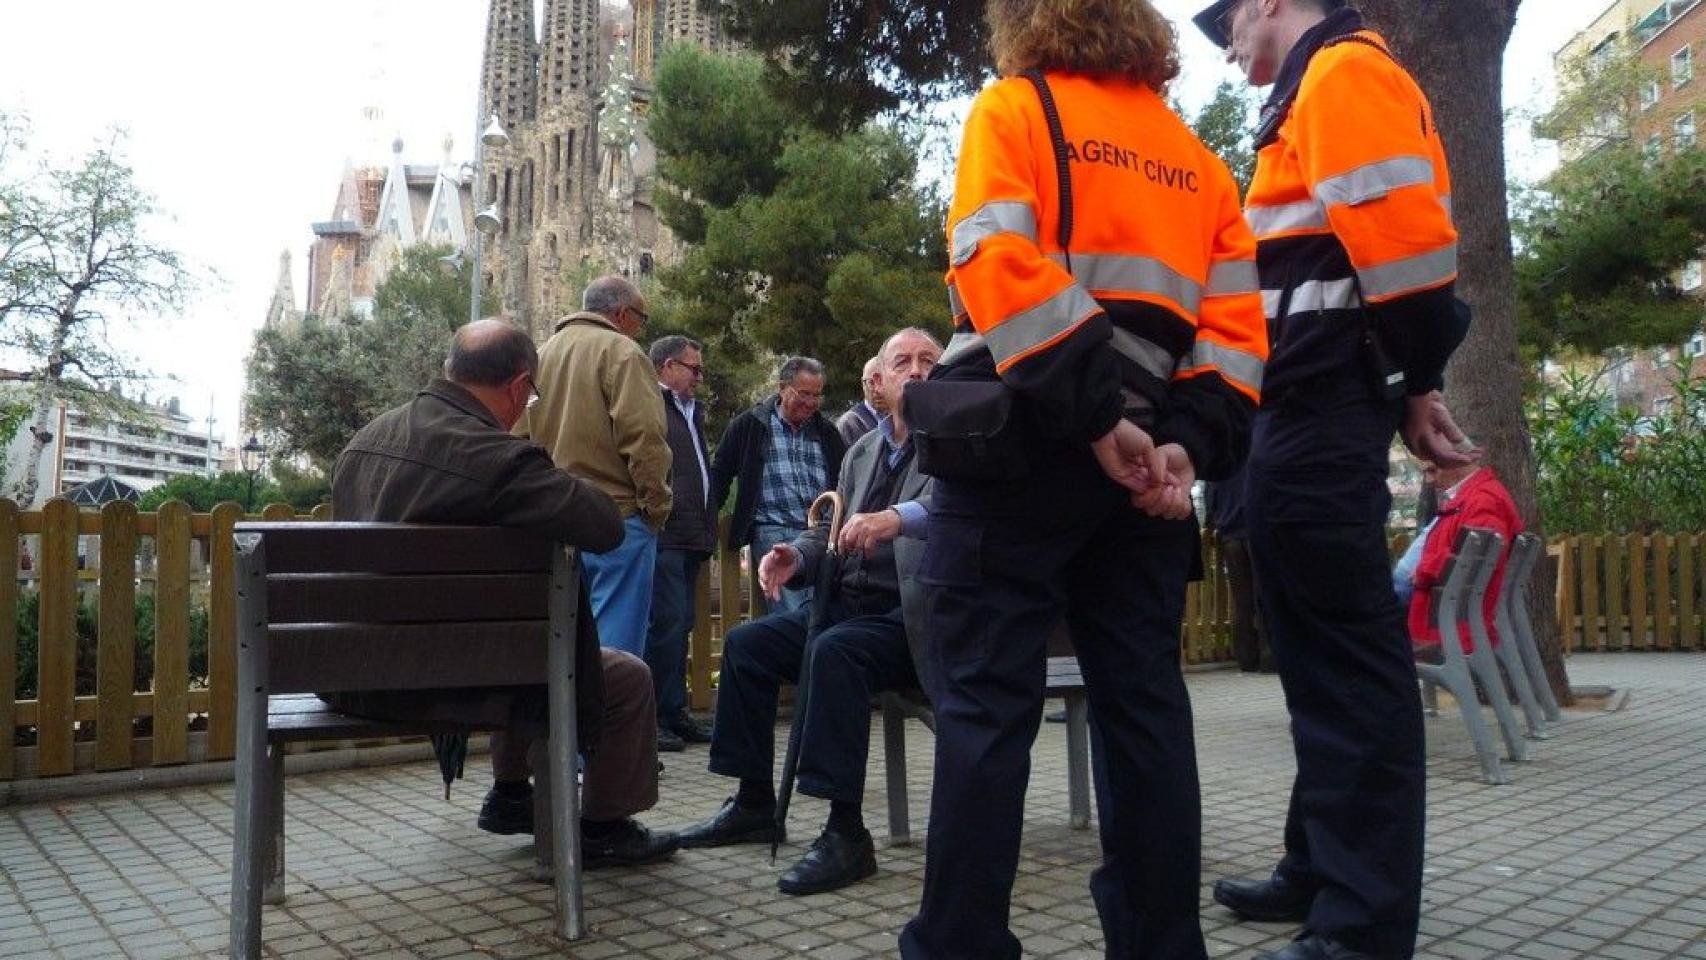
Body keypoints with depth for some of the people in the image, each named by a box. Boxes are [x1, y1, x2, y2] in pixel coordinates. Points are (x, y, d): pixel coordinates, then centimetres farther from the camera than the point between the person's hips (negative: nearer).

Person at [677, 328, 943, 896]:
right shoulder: (862, 451, 15)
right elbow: (836, 532, 18)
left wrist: (899, 517, -44)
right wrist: (796, 555, -3)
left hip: (911, 620, -7)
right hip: (853, 603, 8)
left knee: (835, 650, -33)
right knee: (746, 643, -3)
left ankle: (846, 832, -25)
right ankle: (754, 805, 8)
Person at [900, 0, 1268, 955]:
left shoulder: (1012, 109, 3)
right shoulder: (1199, 159, 19)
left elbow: (1001, 270, -14)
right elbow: (1234, 322, 8)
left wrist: (1093, 417, -15)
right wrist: (1188, 441, -1)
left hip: (1022, 442, -5)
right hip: (1140, 456, 5)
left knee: (986, 704, -2)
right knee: (1143, 700, 9)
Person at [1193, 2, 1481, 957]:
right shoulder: (1319, 90, 26)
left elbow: (1399, 226, -17)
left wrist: (1417, 381, -12)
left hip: (1323, 401, -11)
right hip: (1314, 402, 11)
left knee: (1346, 654, -9)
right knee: (1320, 644, 13)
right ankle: (1324, 869, 25)